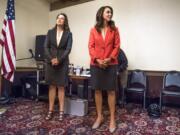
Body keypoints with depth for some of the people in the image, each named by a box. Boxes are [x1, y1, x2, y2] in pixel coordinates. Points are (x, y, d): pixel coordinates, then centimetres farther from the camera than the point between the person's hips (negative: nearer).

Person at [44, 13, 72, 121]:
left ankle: (61, 111, 11)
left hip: (62, 63, -2)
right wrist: (51, 59, -13)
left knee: (61, 87, 3)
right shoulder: (50, 32, 9)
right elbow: (46, 47, 2)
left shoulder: (68, 34, 3)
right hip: (51, 62, 2)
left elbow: (68, 49, -6)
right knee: (52, 86, 7)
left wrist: (59, 59, -16)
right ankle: (51, 111, 16)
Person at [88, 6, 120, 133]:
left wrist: (109, 59, -13)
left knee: (111, 91, 2)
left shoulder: (114, 29, 6)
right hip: (96, 64, 1)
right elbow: (91, 46, 1)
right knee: (97, 90, 7)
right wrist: (97, 59, -12)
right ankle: (99, 117, 24)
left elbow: (117, 46, 0)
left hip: (111, 64, -1)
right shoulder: (93, 30, 7)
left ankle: (112, 119, 16)